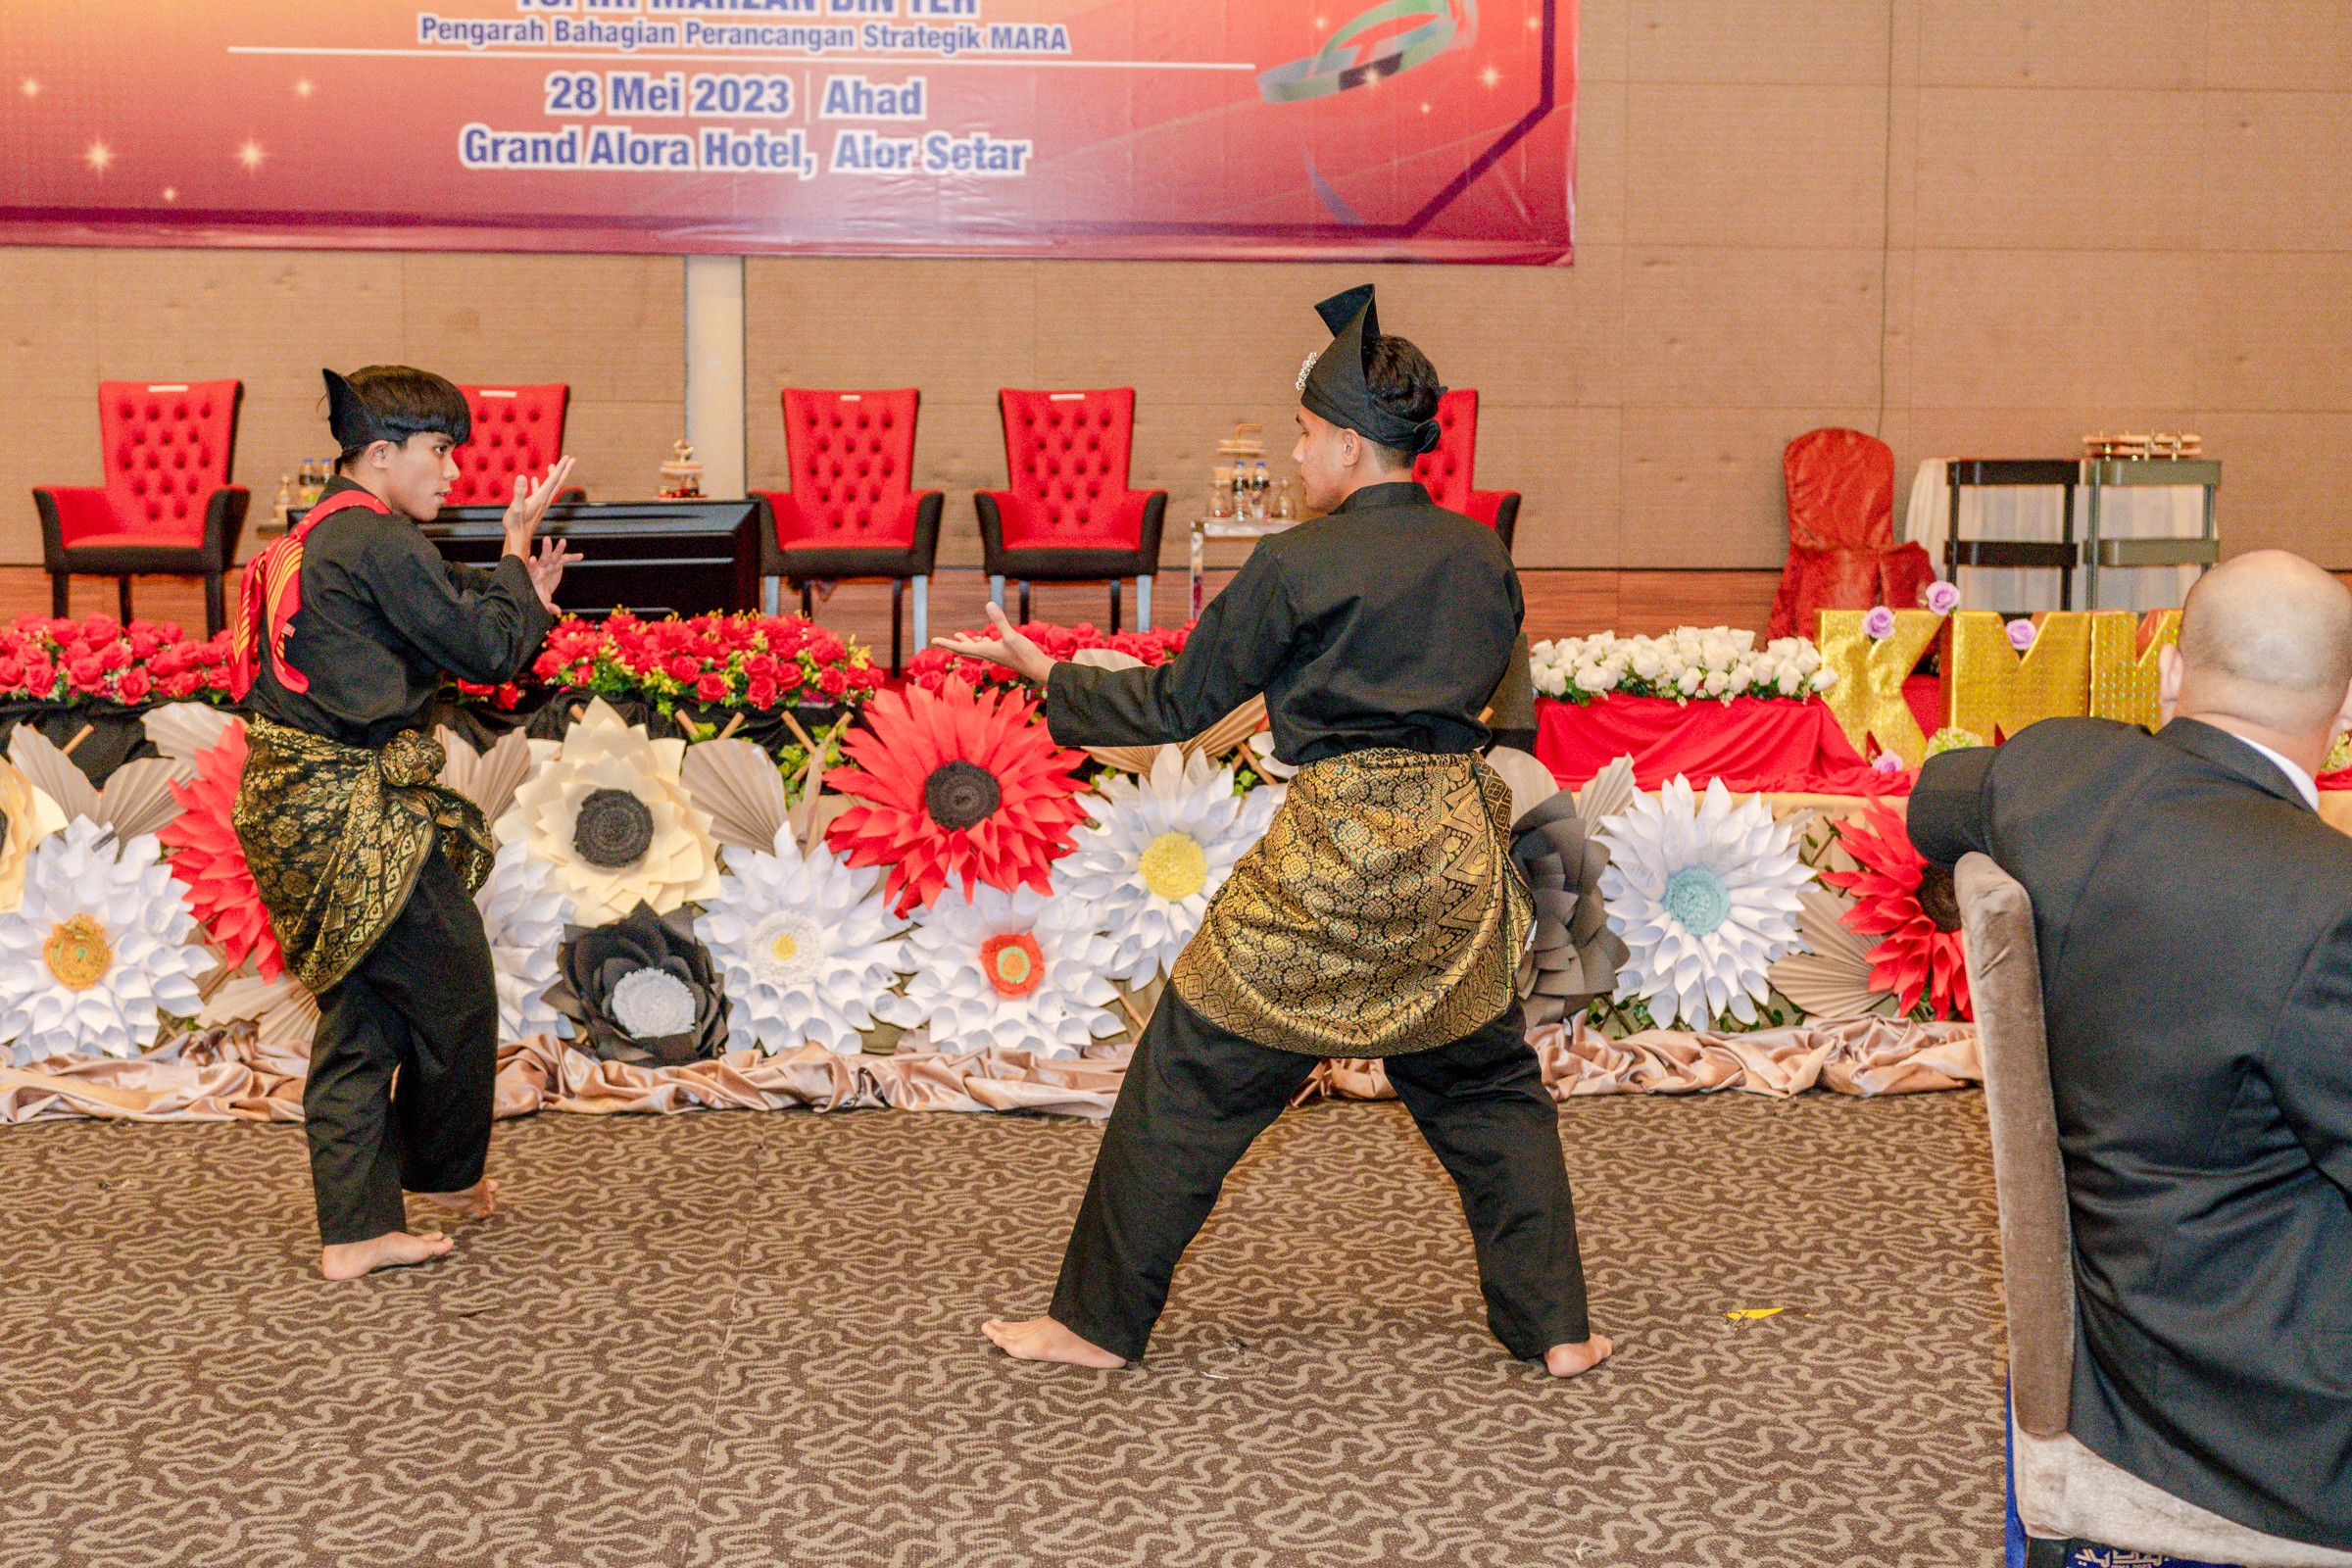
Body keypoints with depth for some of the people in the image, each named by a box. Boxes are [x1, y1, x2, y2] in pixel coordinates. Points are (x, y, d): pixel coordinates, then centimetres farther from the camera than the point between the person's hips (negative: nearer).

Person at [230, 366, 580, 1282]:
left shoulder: (315, 539, 16)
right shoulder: (380, 544, -15)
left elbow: (442, 632, 19)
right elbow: (488, 651, -12)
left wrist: (519, 594, 12)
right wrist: (519, 547, 0)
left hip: (297, 809, 10)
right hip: (356, 815, -10)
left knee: (357, 1019, 13)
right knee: (454, 991, 9)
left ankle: (356, 1230, 16)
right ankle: (444, 1173, 29)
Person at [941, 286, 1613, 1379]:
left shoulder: (1299, 566, -9)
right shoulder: (1481, 557, 5)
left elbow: (1179, 702, -3)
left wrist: (1046, 676, 8)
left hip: (1329, 857, -4)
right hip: (1454, 848, 5)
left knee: (1188, 1084, 7)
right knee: (1490, 1091, 19)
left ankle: (1099, 1323, 16)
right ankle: (1555, 1329, 19)